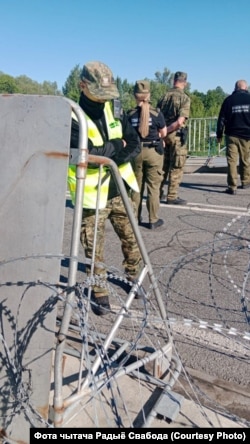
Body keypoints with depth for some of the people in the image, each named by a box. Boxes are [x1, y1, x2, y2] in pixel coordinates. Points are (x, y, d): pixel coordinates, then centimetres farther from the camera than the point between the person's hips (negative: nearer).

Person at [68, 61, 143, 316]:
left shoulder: (114, 110, 5)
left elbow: (135, 145, 0)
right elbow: (87, 153, -25)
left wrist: (105, 155, -15)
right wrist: (117, 146, -12)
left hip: (120, 189, 5)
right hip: (93, 194, -5)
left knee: (131, 239, 16)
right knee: (94, 248, 5)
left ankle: (134, 278, 39)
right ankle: (99, 292, 24)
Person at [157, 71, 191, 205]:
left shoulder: (164, 96, 6)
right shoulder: (184, 98, -10)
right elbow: (180, 121, -18)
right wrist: (166, 131, -10)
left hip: (164, 135, 6)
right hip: (177, 135, -6)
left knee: (163, 164, 17)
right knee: (176, 167, 1)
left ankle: (158, 192, 24)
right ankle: (172, 196, 4)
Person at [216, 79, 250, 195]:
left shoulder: (229, 99, 5)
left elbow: (222, 119, 3)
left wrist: (219, 135, 8)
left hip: (232, 135, -1)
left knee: (232, 161, -2)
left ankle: (232, 187, -6)